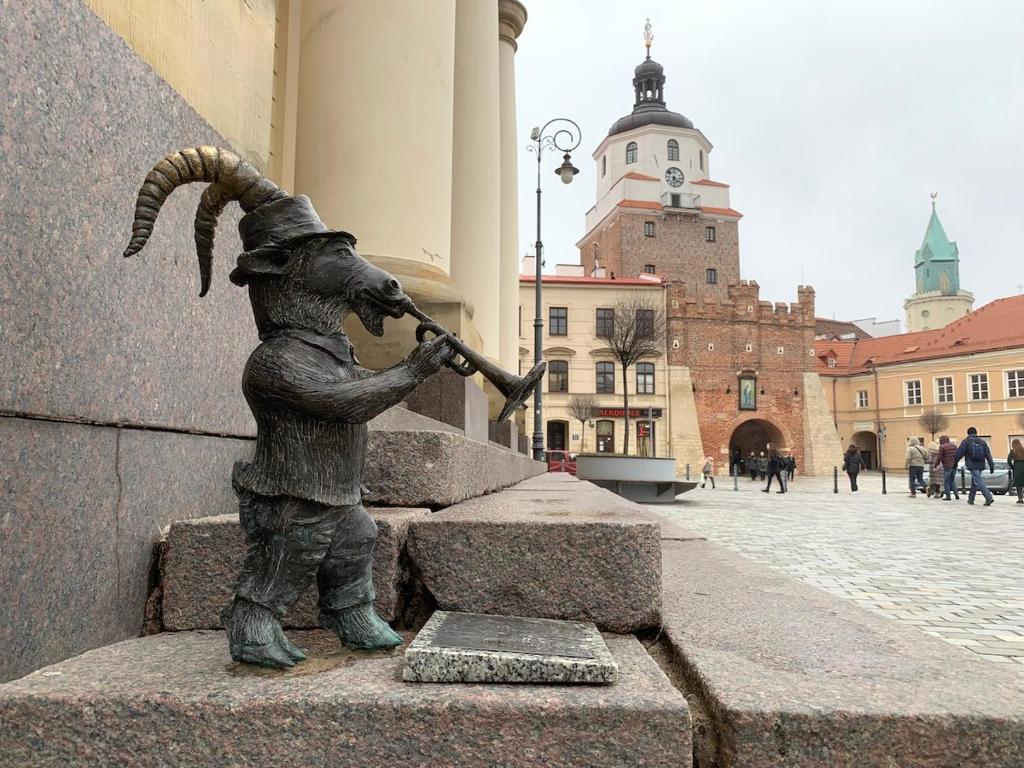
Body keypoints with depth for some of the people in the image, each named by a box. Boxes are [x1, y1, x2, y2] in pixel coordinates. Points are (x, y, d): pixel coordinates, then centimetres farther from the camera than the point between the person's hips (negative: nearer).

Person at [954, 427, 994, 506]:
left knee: (979, 482, -11)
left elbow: (959, 453, -4)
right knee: (974, 482, 17)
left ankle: (989, 498, -25)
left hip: (972, 466, -6)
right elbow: (988, 454, 9)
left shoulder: (966, 441, -2)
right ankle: (971, 499, 24)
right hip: (981, 465, 6)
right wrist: (991, 465, 8)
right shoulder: (982, 442, 12)